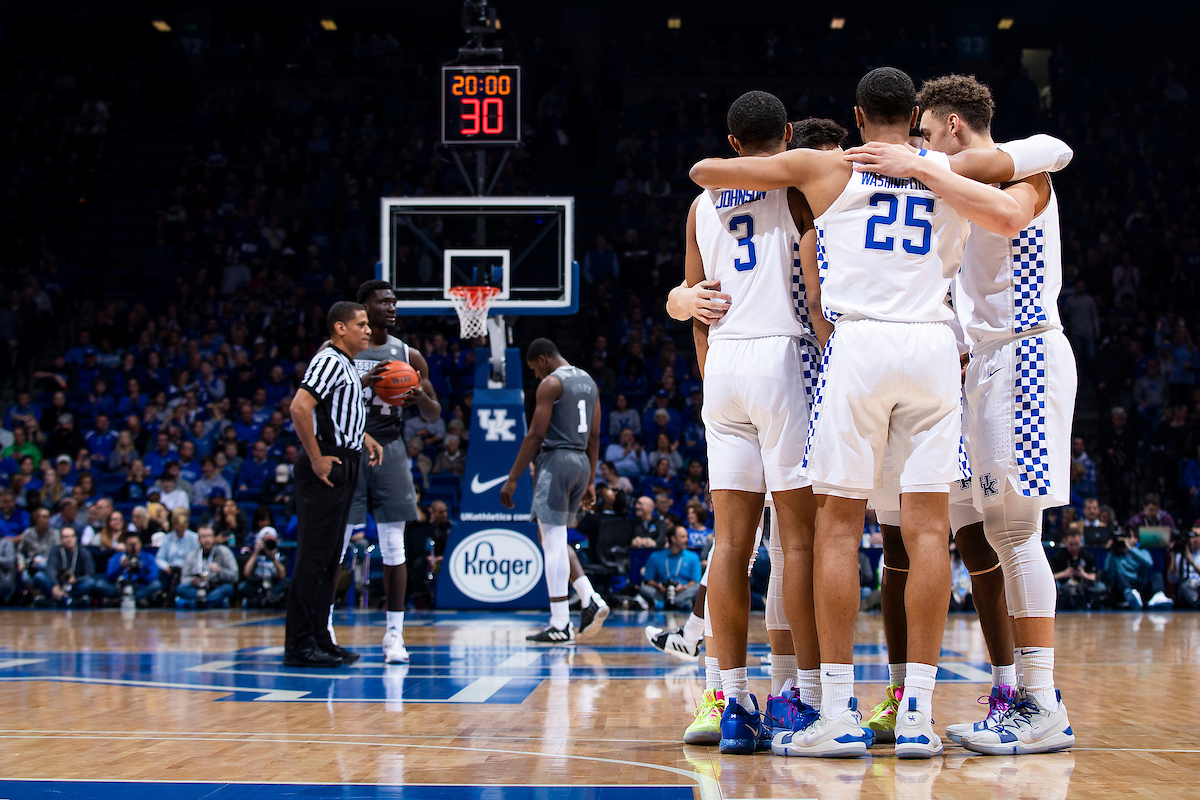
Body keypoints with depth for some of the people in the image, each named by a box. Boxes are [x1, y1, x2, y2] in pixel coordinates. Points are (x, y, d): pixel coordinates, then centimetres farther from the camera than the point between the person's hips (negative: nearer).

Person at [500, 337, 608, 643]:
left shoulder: (551, 383, -9)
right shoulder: (588, 382, 16)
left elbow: (535, 436, -13)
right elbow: (594, 438, 18)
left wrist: (512, 479, -11)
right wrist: (590, 481, 22)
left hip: (555, 460, -9)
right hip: (581, 462, 9)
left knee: (553, 543, -6)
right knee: (552, 539, 19)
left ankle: (560, 626, -7)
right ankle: (590, 599, 4)